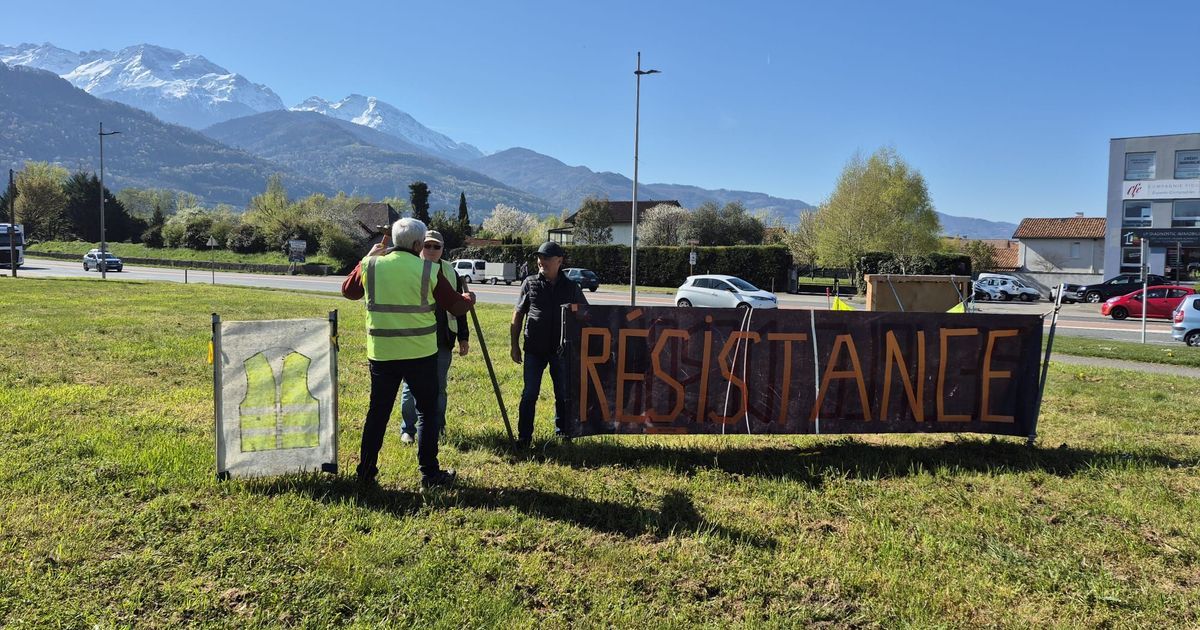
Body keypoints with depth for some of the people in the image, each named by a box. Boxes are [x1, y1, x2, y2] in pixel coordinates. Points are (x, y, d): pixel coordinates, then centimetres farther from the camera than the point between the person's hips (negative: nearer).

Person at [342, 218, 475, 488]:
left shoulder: (371, 266, -1)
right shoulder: (429, 270, -8)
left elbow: (348, 290, 18)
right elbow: (457, 307, 0)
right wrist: (469, 298, 23)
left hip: (381, 354, 3)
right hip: (420, 354, -3)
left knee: (377, 412, 14)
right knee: (428, 412, 10)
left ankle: (366, 473, 20)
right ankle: (429, 474, 14)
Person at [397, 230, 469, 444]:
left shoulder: (450, 274, 8)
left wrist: (463, 338, 9)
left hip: (442, 342, 2)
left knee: (438, 388, 10)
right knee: (411, 387, 6)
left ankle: (436, 429, 22)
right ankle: (408, 430, 18)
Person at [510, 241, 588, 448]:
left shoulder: (571, 287, 4)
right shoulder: (530, 283, 2)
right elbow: (517, 316, 6)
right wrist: (514, 345, 3)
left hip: (562, 349, 1)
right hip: (534, 349, -1)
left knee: (563, 395, 11)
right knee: (529, 395, 0)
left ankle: (562, 435, 26)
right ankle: (524, 437, 9)